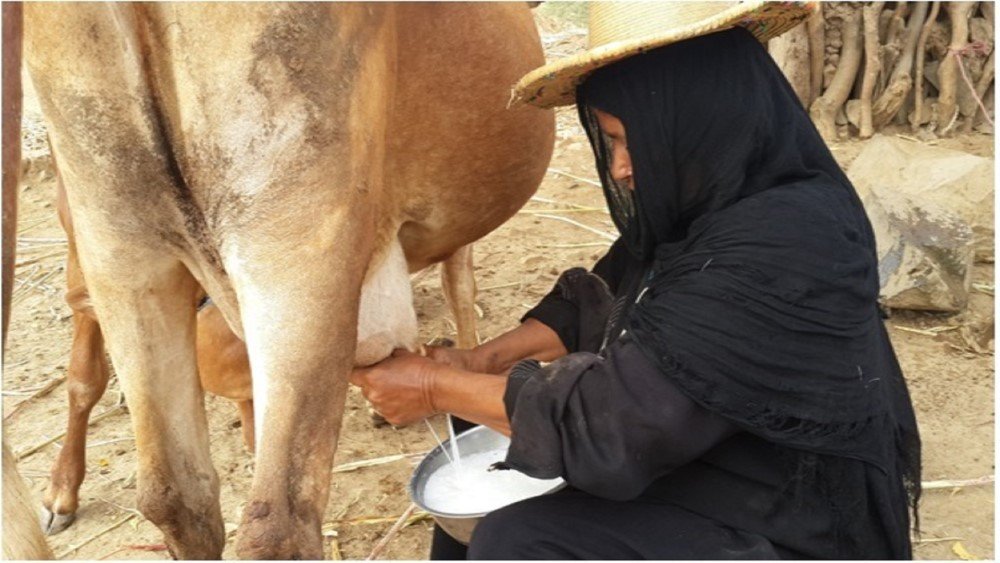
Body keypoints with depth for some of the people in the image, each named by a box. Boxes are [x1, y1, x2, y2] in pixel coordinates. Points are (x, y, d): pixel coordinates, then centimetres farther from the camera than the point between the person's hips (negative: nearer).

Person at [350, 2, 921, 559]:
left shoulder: (784, 247, -31)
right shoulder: (710, 201, -2)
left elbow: (614, 414, -29)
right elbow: (594, 303, 9)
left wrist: (437, 388, -18)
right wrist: (478, 363, -5)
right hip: (707, 457, 9)